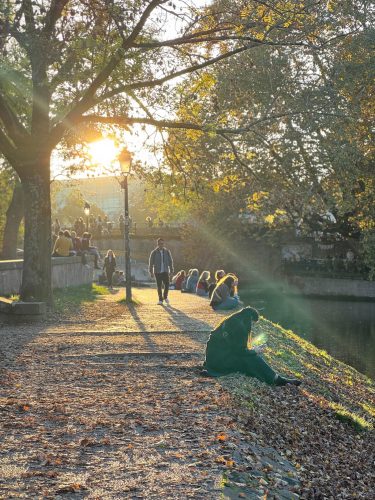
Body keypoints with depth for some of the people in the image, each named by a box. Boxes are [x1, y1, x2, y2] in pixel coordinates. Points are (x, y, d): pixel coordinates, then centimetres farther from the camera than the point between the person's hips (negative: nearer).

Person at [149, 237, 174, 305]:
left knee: (167, 284, -9)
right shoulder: (154, 252, -2)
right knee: (159, 286, 0)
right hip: (157, 272, -1)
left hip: (165, 271, 1)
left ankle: (165, 296, 16)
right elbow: (151, 262, 1)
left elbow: (170, 261, 10)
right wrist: (151, 272, -2)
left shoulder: (167, 252, 4)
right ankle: (160, 300, 10)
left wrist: (171, 270, 6)